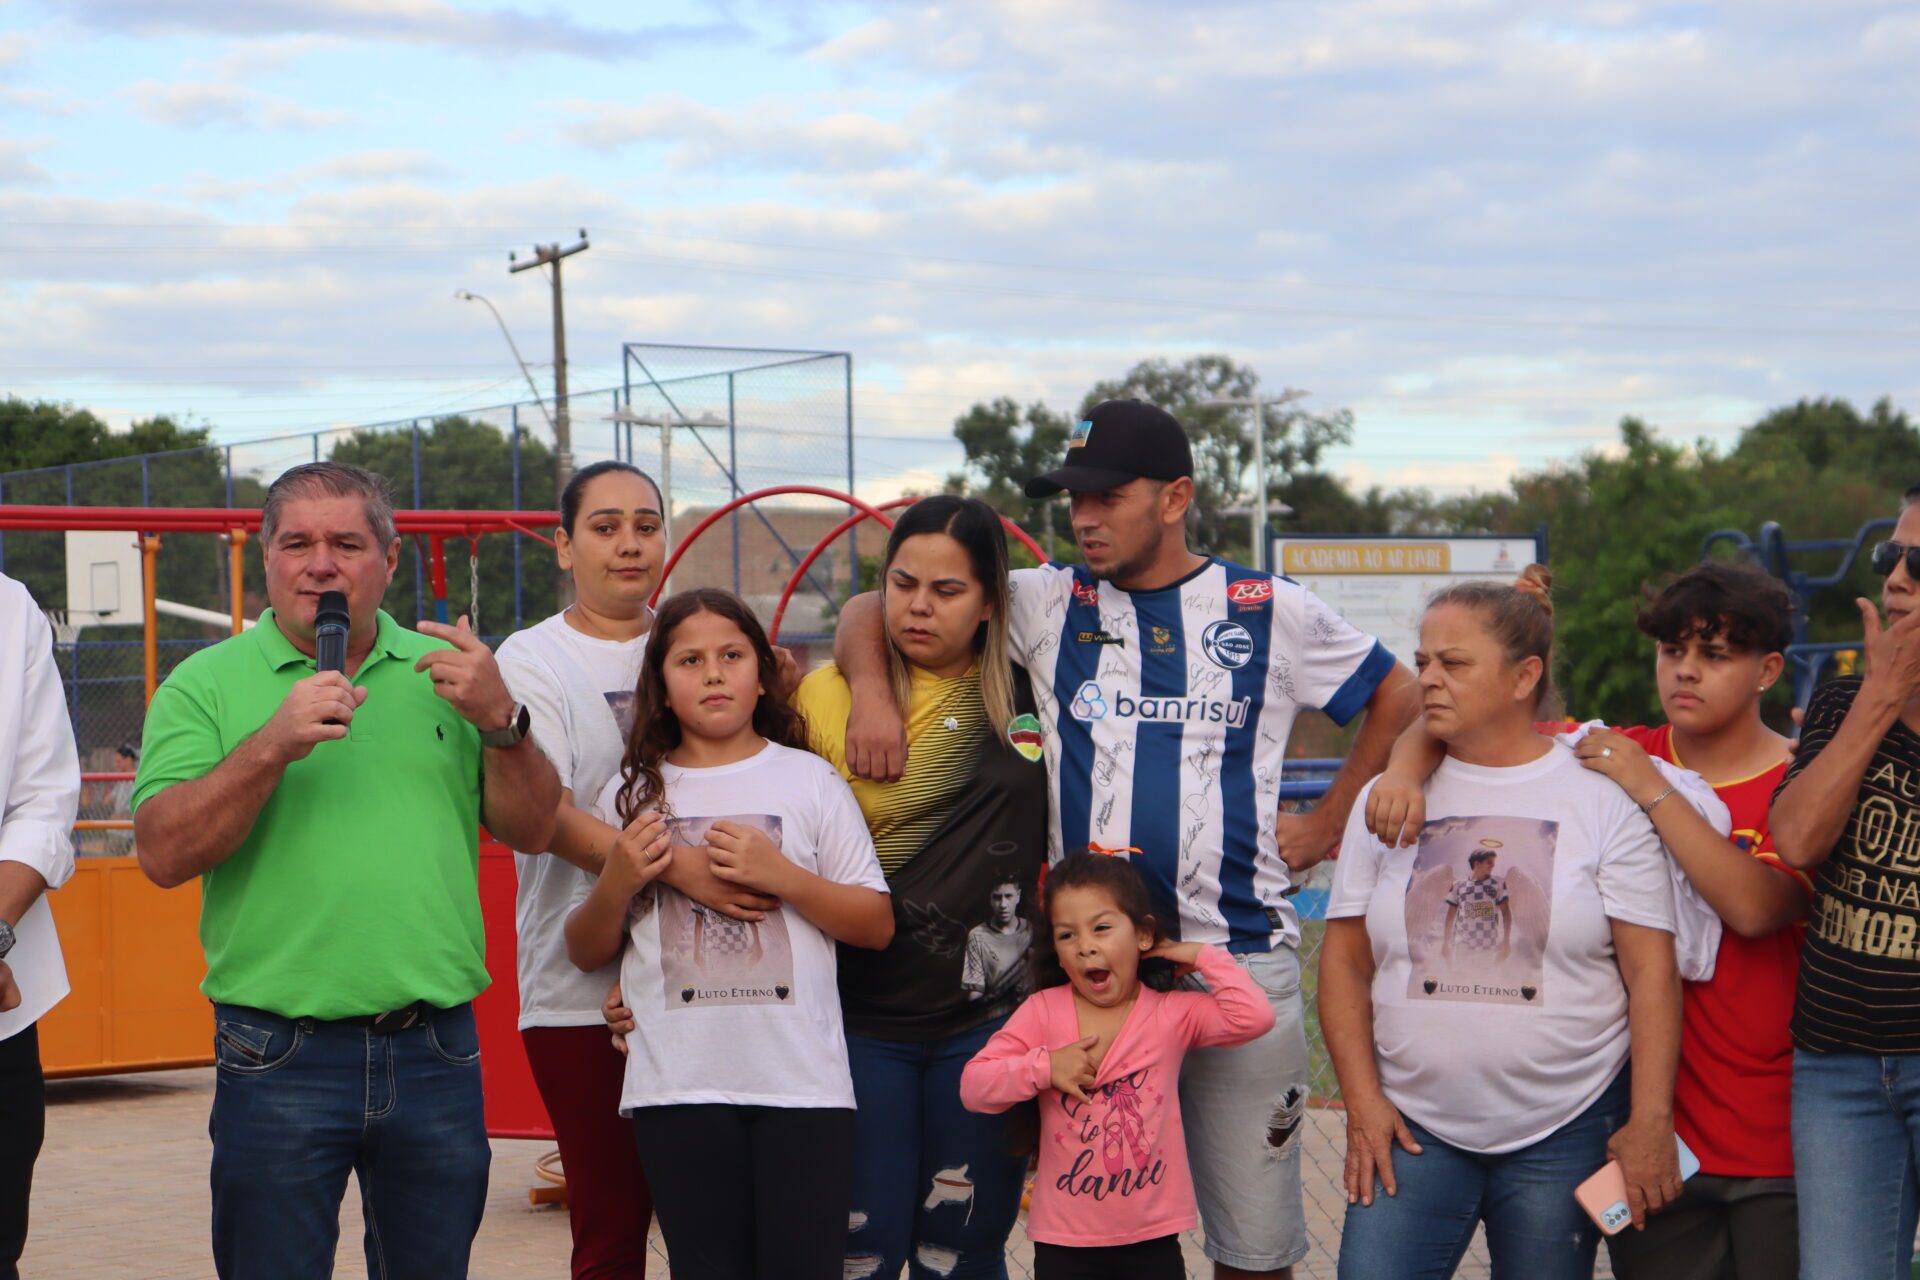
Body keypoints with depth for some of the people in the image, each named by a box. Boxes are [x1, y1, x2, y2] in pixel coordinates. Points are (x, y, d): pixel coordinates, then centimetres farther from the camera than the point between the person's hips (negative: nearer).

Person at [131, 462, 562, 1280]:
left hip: (436, 1051, 3)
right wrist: (273, 746, -20)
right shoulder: (206, 684, 3)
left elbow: (532, 832, 7)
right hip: (281, 1057, -2)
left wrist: (499, 721, -10)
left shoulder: (443, 674, 10)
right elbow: (162, 854, -9)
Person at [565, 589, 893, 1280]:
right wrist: (617, 884, -7)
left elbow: (877, 924, 4)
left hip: (802, 1076, -1)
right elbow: (587, 952, 13)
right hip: (678, 1085, 1)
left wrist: (781, 875, -9)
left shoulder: (809, 779, 7)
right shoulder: (633, 793, 10)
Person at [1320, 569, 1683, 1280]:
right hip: (1412, 1125, 2)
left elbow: (1652, 970, -3)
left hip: (1565, 1131, -2)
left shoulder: (1603, 799, -1)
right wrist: (1363, 1100, -1)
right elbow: (1344, 961, 8)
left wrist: (1651, 1122, -8)